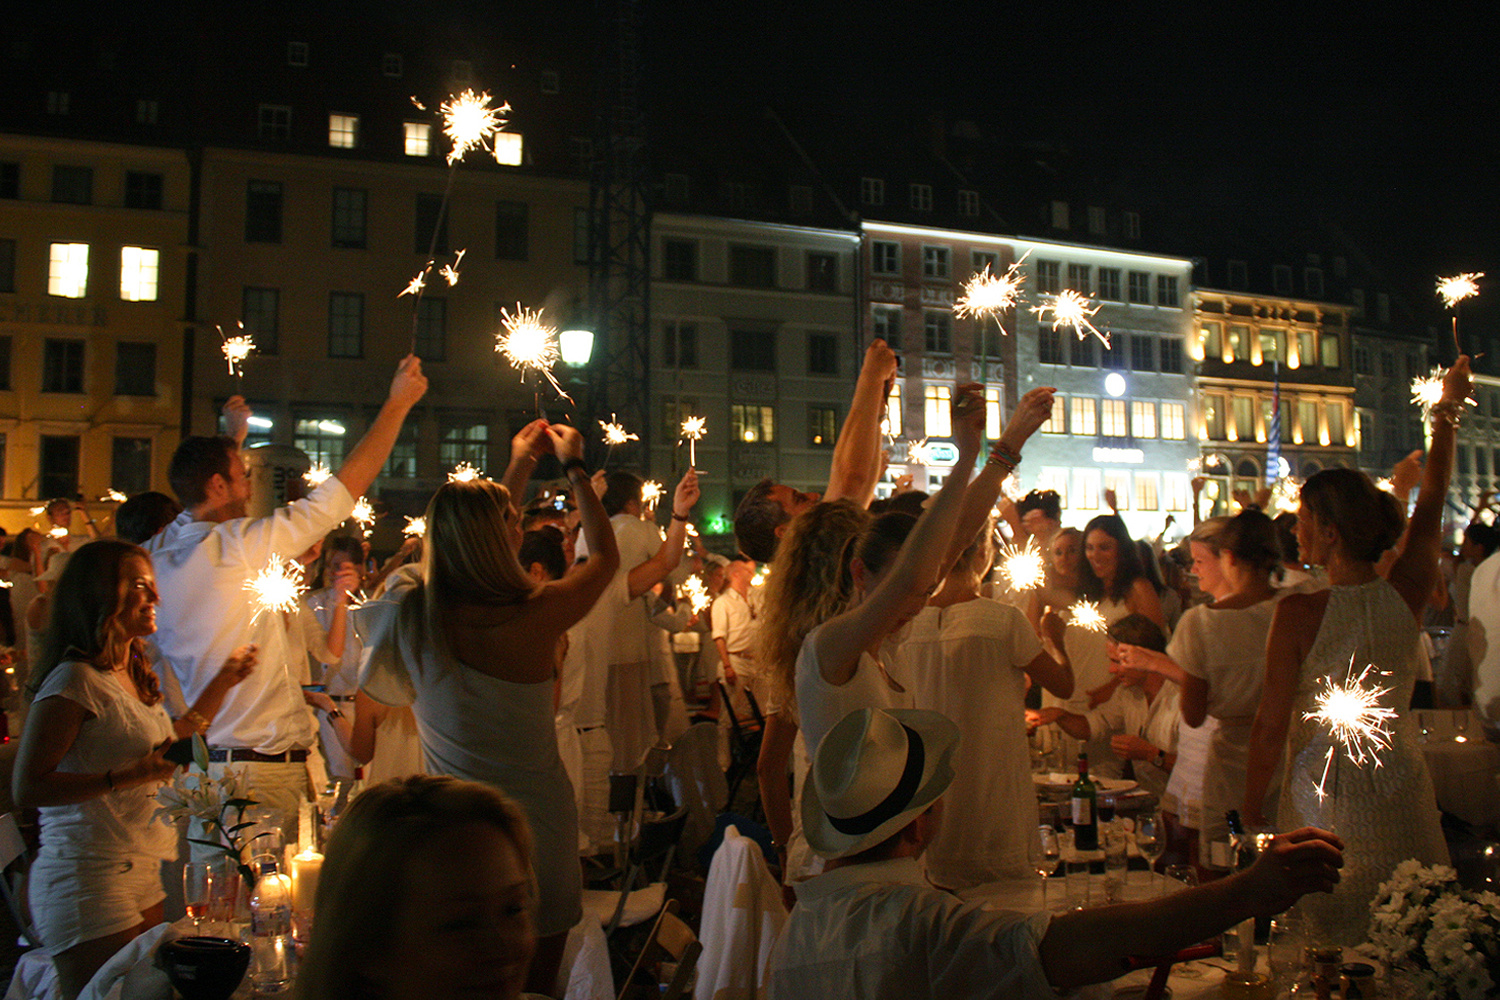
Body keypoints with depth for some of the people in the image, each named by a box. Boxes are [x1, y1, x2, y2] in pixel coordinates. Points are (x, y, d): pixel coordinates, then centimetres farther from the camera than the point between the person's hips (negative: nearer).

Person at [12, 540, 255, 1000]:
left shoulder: (136, 675, 13)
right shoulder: (75, 681, -14)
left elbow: (166, 743, 29)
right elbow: (27, 788, -18)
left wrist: (222, 682, 25)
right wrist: (128, 777, -24)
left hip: (147, 878, 8)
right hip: (90, 884, -8)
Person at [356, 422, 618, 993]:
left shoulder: (411, 611, -11)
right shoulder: (536, 615, -19)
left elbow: (466, 539, 11)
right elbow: (606, 556, 0)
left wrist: (519, 466, 22)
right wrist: (574, 468, 12)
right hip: (537, 833, -3)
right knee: (534, 986, 17)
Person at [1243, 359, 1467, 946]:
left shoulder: (1298, 613, -19)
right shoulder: (1407, 594, -7)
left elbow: (1271, 727, -16)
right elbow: (1432, 501, 10)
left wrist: (1251, 808, -1)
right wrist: (1447, 415, 24)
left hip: (1326, 798, -4)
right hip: (1402, 790, 4)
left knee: (1333, 955, 10)